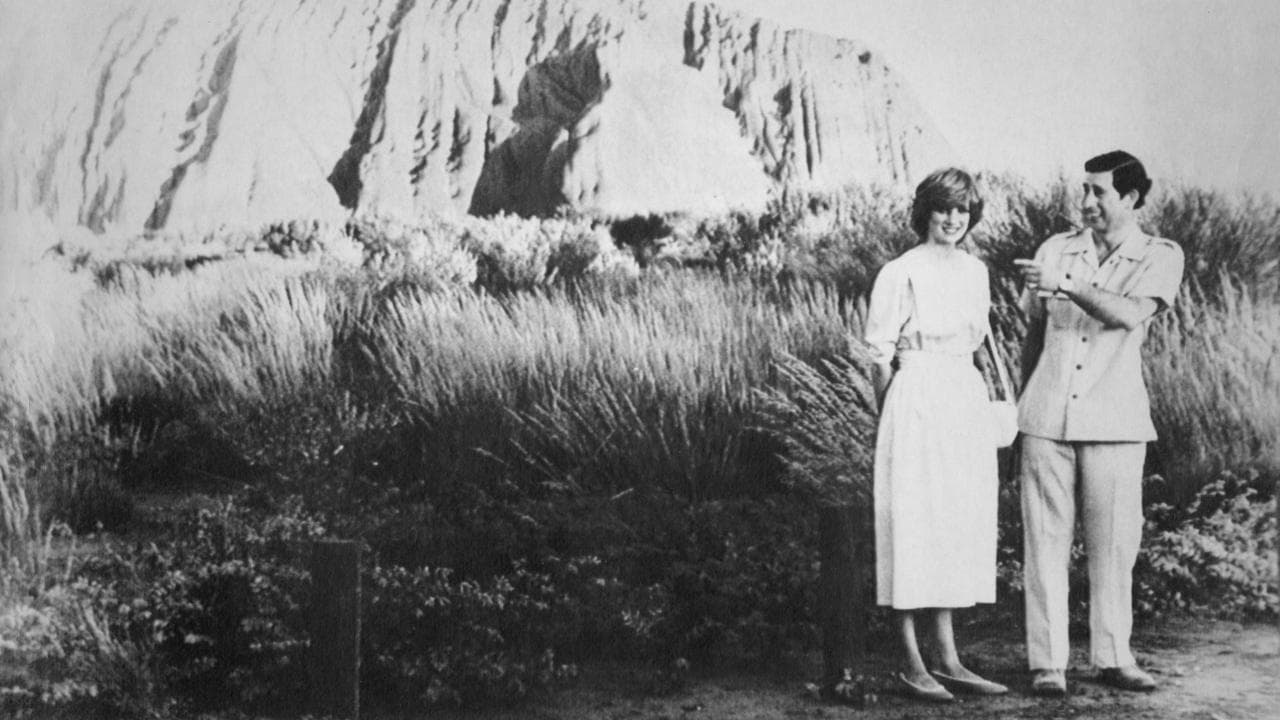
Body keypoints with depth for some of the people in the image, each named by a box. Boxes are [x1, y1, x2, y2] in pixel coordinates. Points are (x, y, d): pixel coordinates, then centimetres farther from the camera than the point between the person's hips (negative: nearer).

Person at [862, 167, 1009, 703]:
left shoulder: (975, 271, 12)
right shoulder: (900, 273, -7)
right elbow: (882, 357, -5)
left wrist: (969, 397, 16)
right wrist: (889, 421, -4)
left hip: (965, 401, 7)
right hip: (916, 403, -7)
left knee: (960, 525, 8)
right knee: (912, 524, -4)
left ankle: (947, 660, 14)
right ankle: (911, 665, 1)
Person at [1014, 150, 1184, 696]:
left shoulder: (1161, 257, 2)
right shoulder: (1056, 250, 10)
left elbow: (1129, 314, -17)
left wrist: (1065, 285, -23)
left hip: (1114, 422, -1)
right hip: (1047, 419, 2)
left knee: (1113, 542, 3)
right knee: (1046, 541, 0)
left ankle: (1112, 656, 15)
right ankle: (1047, 661, 4)